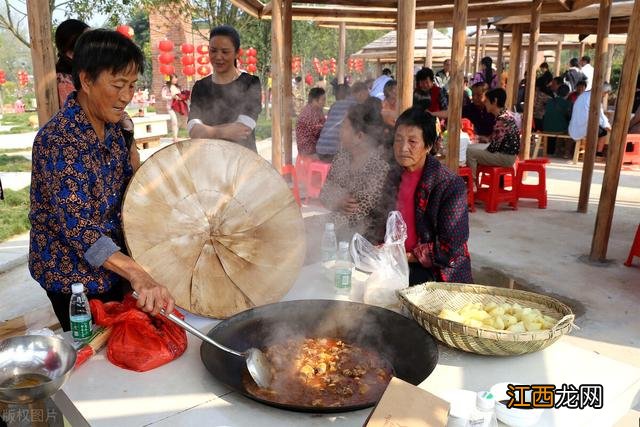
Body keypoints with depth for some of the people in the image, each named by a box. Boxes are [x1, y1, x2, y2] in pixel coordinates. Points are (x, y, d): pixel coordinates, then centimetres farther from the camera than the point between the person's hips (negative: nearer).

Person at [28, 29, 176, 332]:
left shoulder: (111, 125, -2)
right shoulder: (57, 140, -27)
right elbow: (77, 225, -34)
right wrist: (137, 274, -45)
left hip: (112, 262, 7)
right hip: (72, 272, -7)